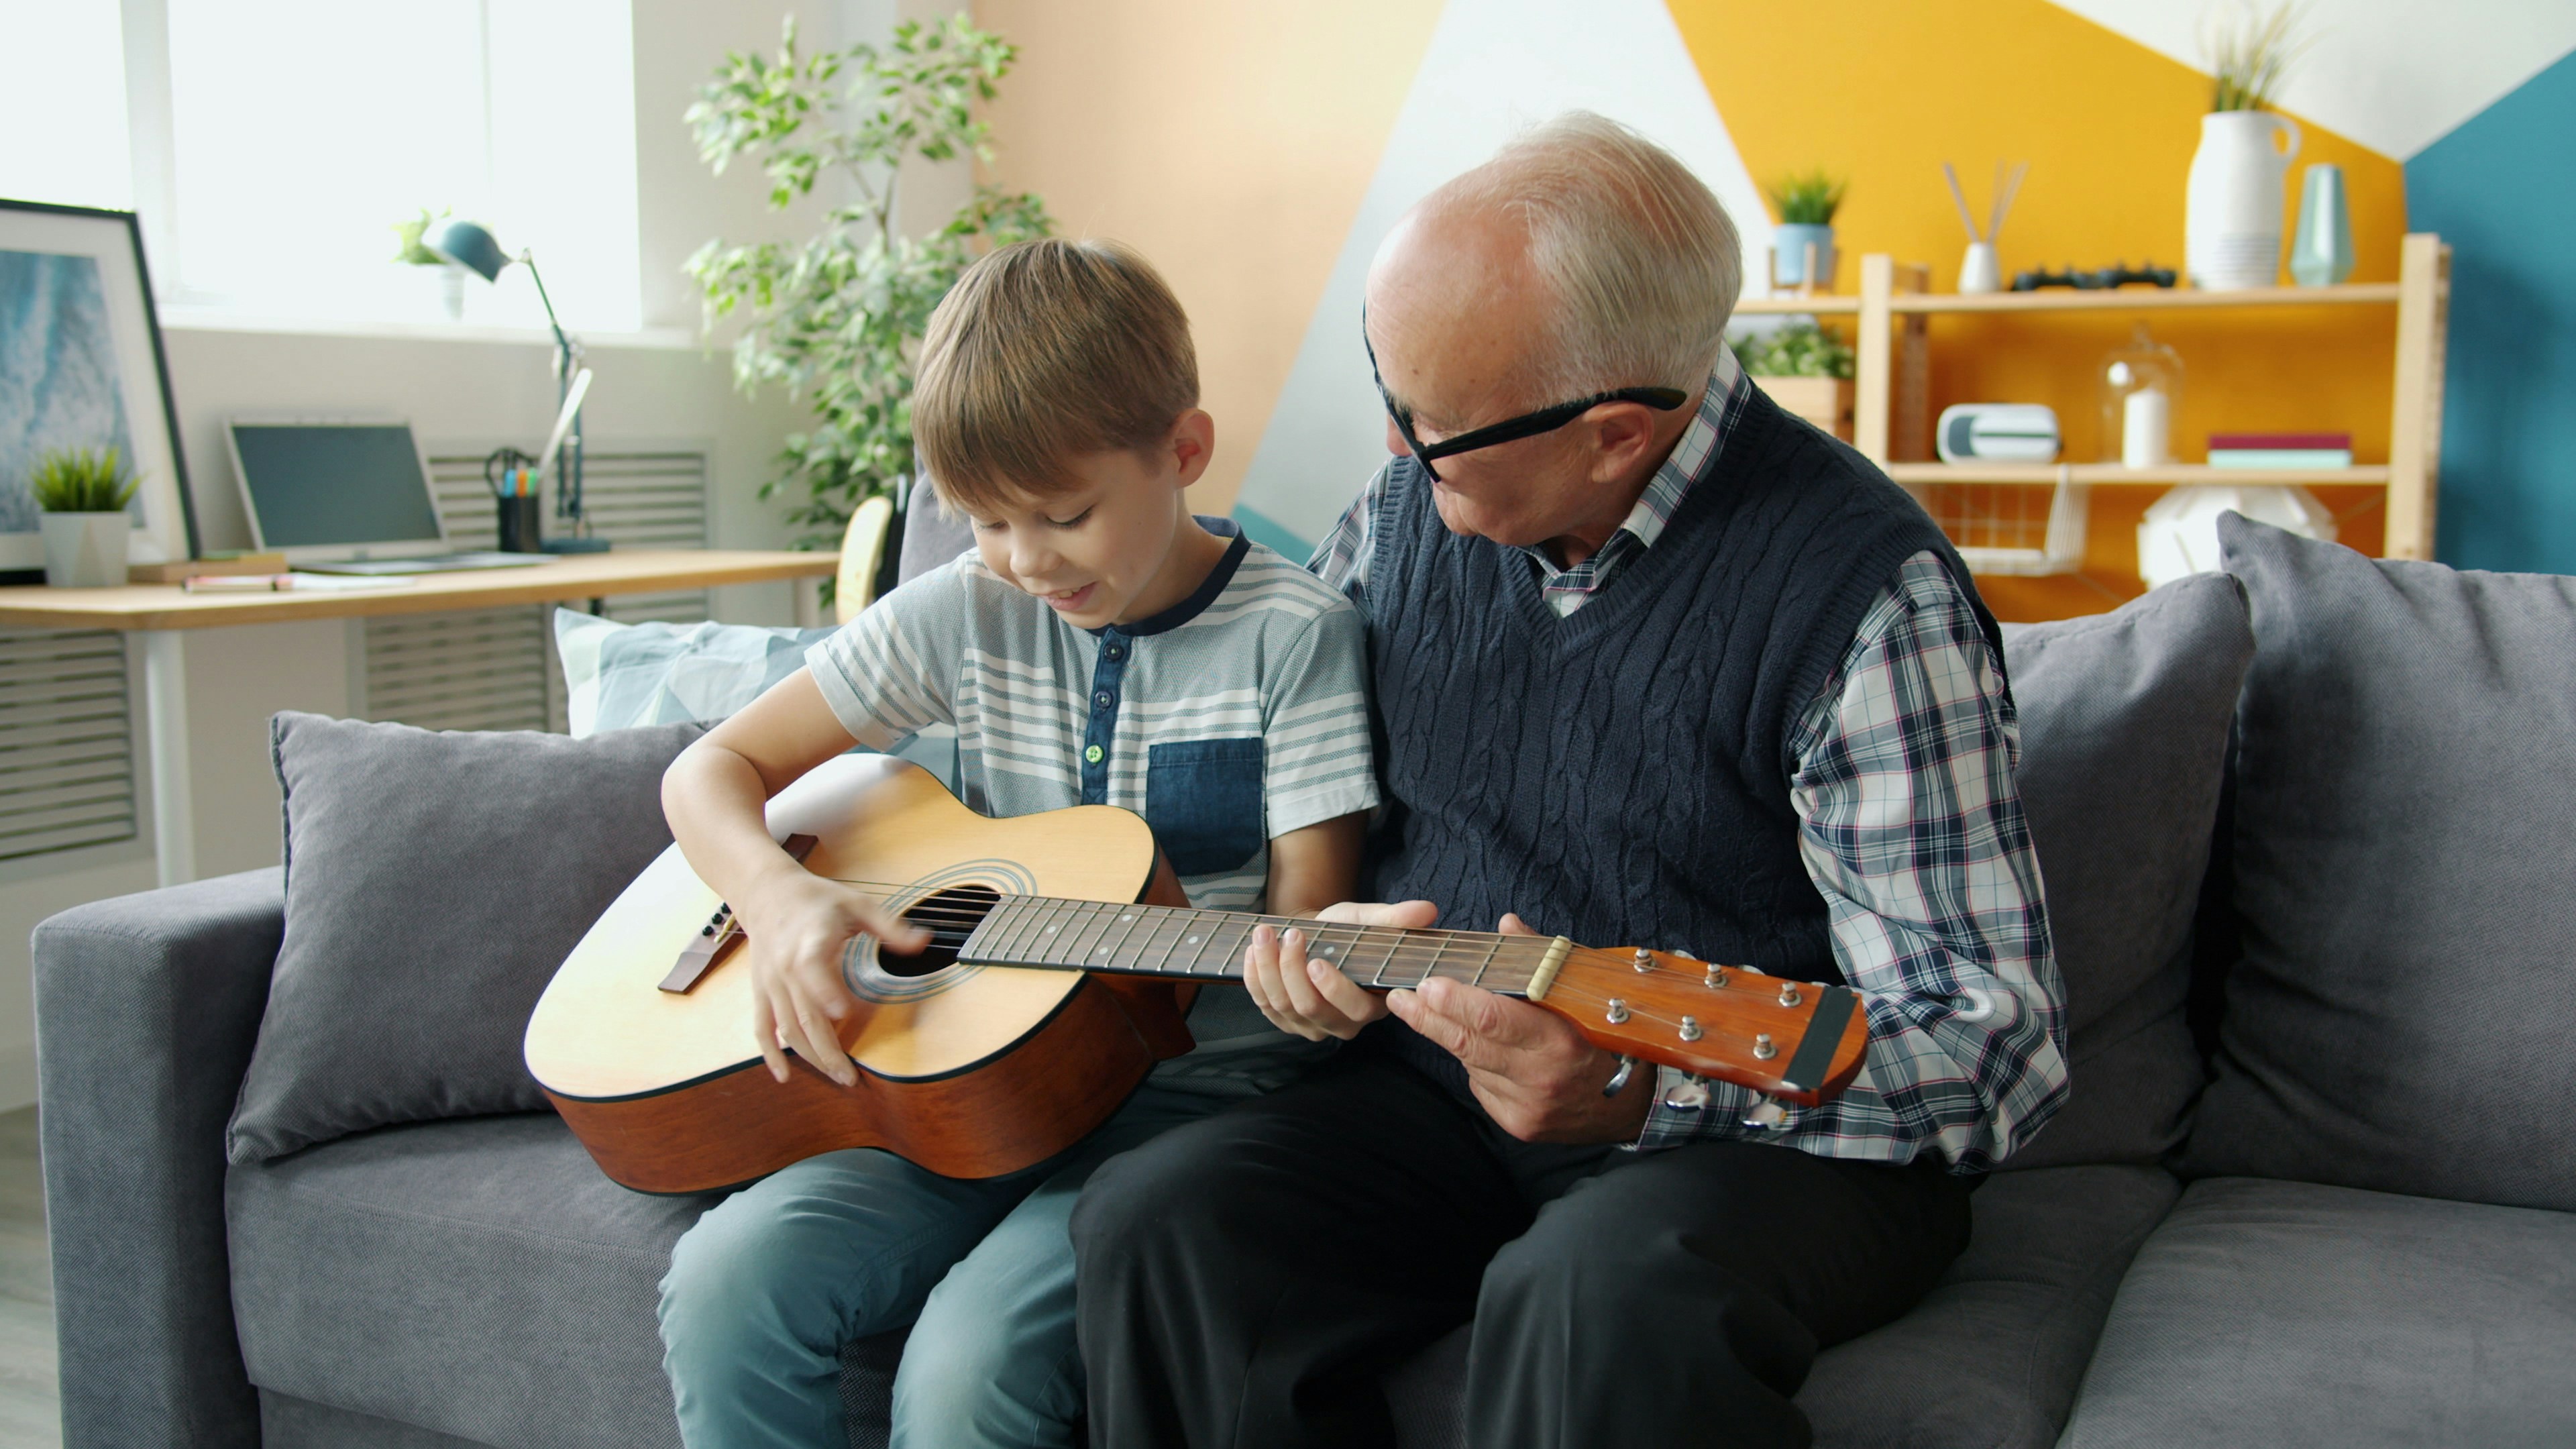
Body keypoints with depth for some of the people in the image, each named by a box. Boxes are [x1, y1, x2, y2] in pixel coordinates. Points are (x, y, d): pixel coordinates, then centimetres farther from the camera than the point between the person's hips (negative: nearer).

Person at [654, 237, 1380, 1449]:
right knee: (727, 1280, -21)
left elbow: (1303, 917, -4)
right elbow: (711, 770, 9)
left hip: (1194, 1092, -4)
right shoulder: (970, 613, 5)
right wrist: (779, 896, -13)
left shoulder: (1291, 636, -6)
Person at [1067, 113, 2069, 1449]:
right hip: (1436, 1092, 6)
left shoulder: (1869, 596, -18)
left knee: (1602, 1298, -37)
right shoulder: (1409, 505, 2)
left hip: (1767, 1139, -5)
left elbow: (1999, 1047, -18)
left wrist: (1648, 1087, -33)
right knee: (1158, 1222, -19)